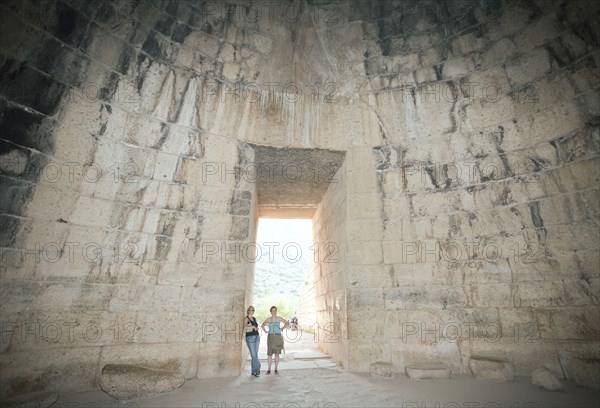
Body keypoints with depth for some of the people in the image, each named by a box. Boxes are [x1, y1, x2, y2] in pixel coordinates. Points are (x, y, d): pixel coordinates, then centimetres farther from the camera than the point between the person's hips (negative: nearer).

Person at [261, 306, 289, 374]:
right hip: (270, 337, 1)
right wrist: (265, 331, 6)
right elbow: (262, 325, 18)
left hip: (278, 337, -1)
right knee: (269, 353, -2)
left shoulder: (279, 318, -2)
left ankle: (276, 369, 13)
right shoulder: (268, 319, 2)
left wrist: (282, 328, -2)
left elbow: (287, 323, 5)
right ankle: (269, 369, 9)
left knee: (277, 353, 3)